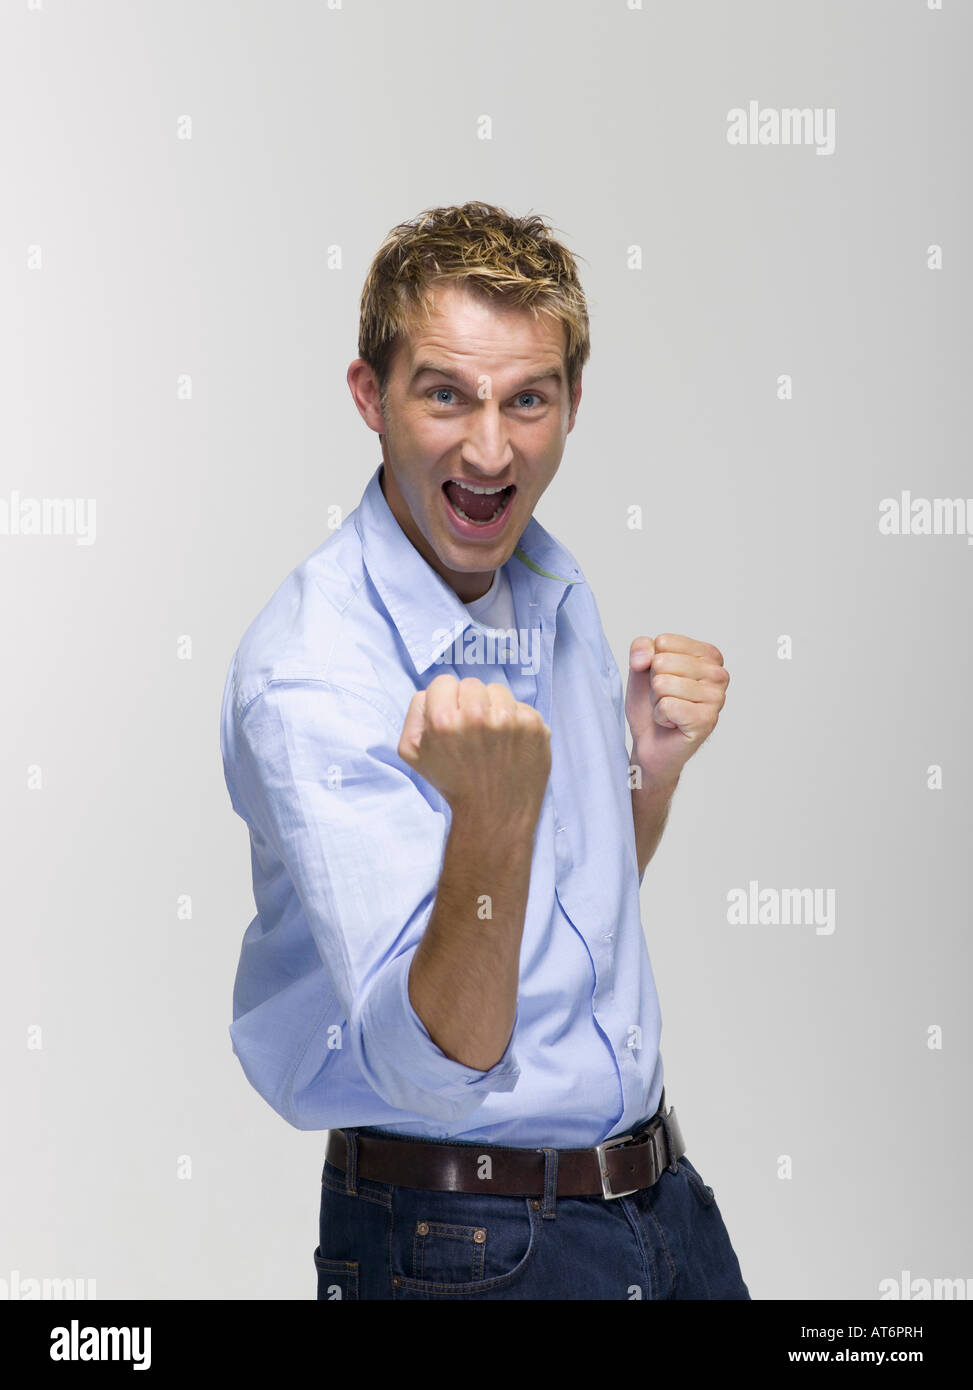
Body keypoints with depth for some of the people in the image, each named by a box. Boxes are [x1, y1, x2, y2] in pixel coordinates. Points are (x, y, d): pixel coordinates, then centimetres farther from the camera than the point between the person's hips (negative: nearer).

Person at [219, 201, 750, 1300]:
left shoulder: (554, 586, 2)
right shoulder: (304, 674, -22)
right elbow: (434, 1063, -28)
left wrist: (653, 760, -3)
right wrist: (494, 817, -43)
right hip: (465, 1247, -7)